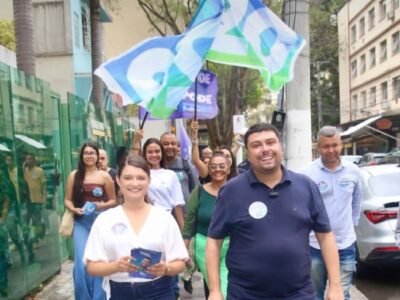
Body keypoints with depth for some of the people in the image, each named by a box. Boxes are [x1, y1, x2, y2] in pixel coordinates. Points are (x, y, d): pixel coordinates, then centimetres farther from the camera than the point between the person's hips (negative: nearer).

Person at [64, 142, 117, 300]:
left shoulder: (104, 176, 0)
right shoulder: (74, 175, 4)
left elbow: (113, 200, 6)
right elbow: (67, 199, 9)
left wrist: (103, 205, -13)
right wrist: (74, 209, -11)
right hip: (81, 222, 1)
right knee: (81, 263, -4)